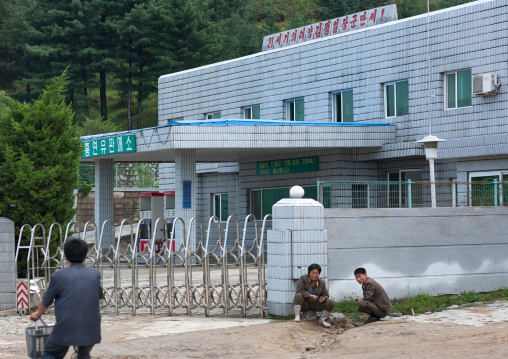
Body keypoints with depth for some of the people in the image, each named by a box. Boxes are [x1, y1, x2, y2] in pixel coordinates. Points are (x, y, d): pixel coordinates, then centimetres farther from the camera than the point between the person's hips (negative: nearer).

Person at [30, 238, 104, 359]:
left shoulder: (58, 276, -5)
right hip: (91, 330, 3)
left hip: (66, 330, -3)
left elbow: (46, 302, 8)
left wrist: (37, 315, 30)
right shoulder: (95, 274, 4)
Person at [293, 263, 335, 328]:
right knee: (298, 295, -33)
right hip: (304, 304, -3)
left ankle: (322, 320, -6)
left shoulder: (322, 282, 5)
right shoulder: (303, 278, -7)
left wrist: (323, 299, -19)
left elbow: (325, 295, 7)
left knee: (330, 302, -15)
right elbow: (299, 290, -19)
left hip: (315, 305, 4)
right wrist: (310, 296, -28)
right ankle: (297, 316, -33)